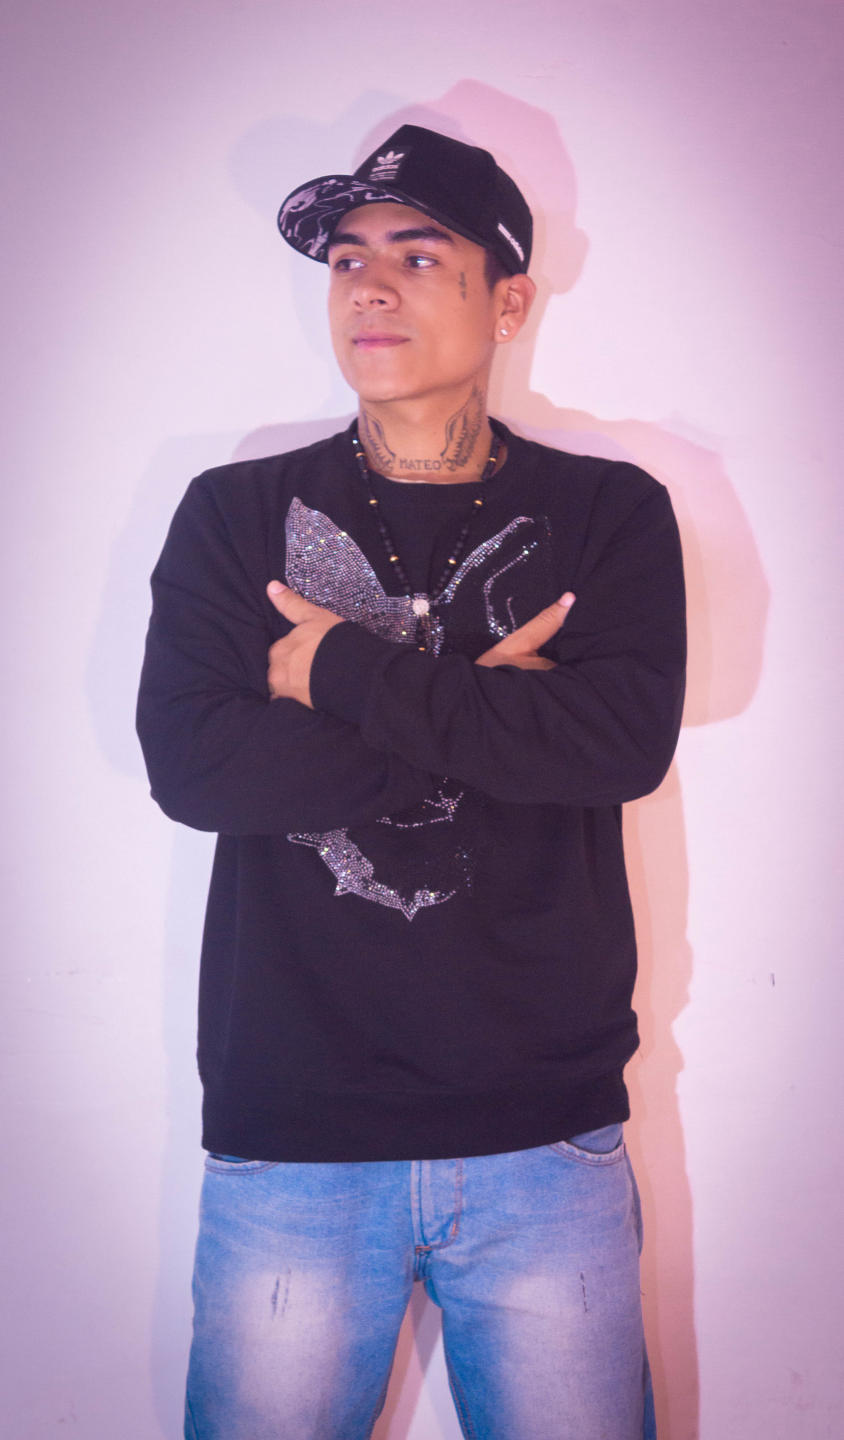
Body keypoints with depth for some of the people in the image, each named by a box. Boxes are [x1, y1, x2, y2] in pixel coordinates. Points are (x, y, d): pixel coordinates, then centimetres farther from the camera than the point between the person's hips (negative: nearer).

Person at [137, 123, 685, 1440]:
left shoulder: (608, 514, 5)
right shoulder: (236, 516, 6)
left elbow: (629, 738, -13)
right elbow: (190, 763, -9)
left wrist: (344, 669, -10)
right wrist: (479, 708, -10)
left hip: (545, 1134, 0)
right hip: (290, 1134, 1)